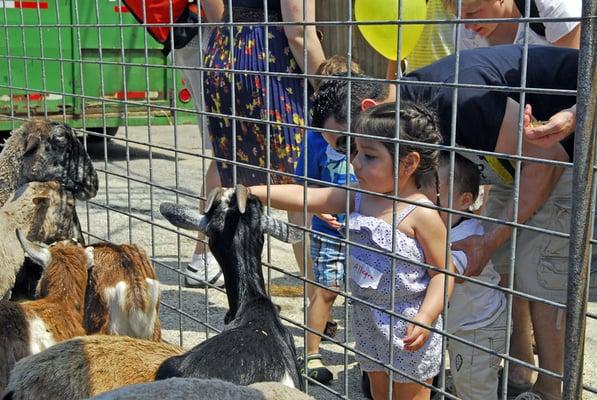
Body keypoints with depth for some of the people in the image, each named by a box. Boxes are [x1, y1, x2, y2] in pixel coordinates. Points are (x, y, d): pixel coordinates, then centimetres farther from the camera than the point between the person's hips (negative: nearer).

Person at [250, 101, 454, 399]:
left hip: (408, 330, -7)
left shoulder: (421, 214, -22)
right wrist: (249, 192, -11)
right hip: (368, 324, 7)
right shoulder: (358, 198, -3)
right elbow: (305, 197, -5)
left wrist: (426, 317, -30)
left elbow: (443, 272, -18)